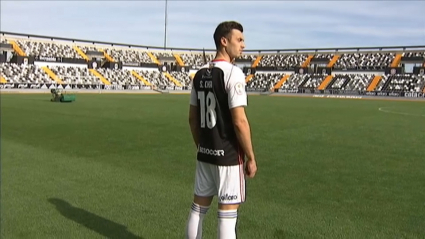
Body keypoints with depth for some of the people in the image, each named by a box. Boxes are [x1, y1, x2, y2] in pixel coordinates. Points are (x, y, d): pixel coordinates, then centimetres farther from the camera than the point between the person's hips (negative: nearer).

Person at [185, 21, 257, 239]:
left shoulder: (200, 74, 8)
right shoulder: (233, 73, -15)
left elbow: (192, 118, 12)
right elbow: (239, 121, -19)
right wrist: (251, 158, -10)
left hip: (205, 153, 7)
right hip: (228, 155, -7)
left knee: (199, 207, 16)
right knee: (227, 213, 2)